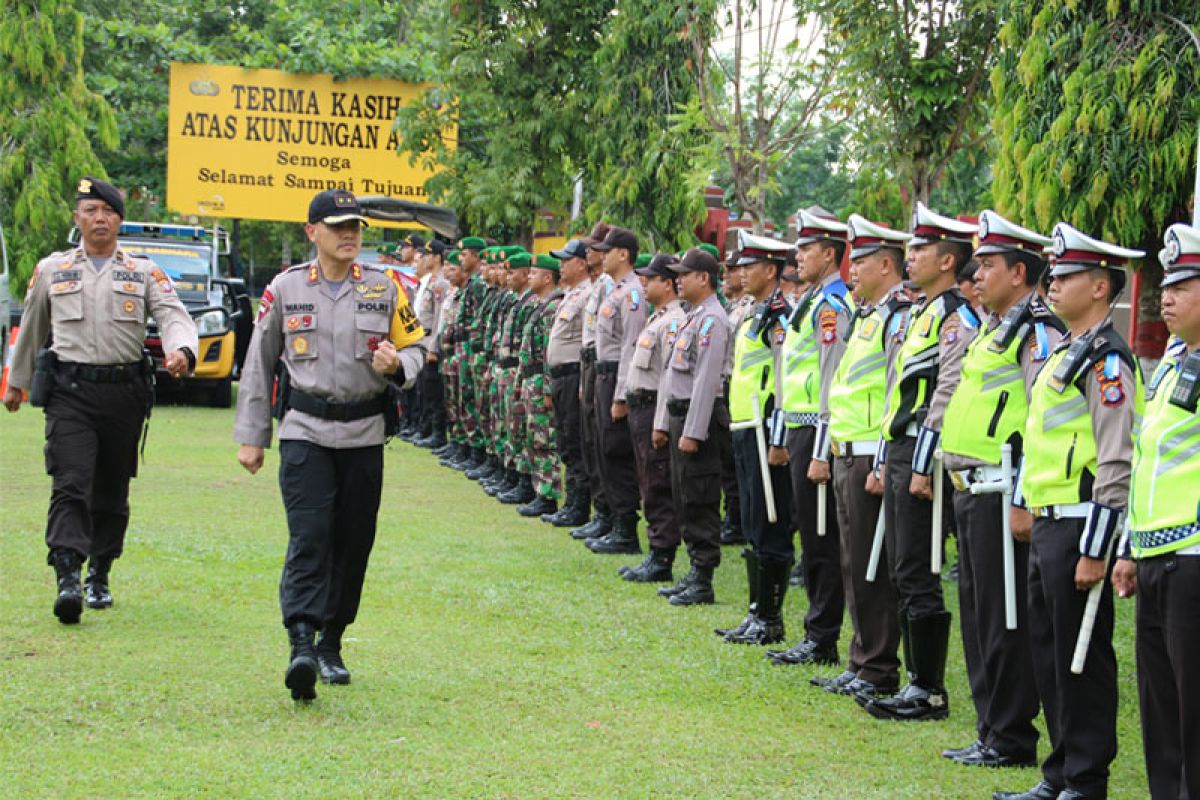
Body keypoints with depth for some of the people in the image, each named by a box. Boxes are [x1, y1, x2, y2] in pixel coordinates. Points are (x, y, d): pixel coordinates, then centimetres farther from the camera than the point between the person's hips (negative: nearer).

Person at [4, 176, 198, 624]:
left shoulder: (144, 273, 9)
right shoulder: (50, 270, 12)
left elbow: (174, 316, -5)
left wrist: (181, 351, -27)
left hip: (124, 390, 1)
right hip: (69, 390, -1)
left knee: (112, 492, 9)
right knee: (70, 485, -15)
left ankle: (100, 577, 24)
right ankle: (67, 578, -25)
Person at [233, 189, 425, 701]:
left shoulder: (383, 289, 6)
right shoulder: (285, 289, 3)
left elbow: (415, 348, 12)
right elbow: (259, 365, 8)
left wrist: (396, 364, -13)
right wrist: (250, 437, 6)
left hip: (365, 434, 3)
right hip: (305, 432, -2)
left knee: (353, 543, 6)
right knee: (309, 538, -15)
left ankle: (331, 645, 20)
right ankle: (301, 647, -24)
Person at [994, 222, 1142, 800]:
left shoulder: (1106, 361, -15)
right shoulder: (1065, 351, 16)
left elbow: (1117, 463, -20)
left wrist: (1094, 551, -21)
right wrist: (1026, 505, 23)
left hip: (1078, 527, -10)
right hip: (1047, 525, 10)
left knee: (1082, 658, -2)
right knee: (1048, 652, 14)